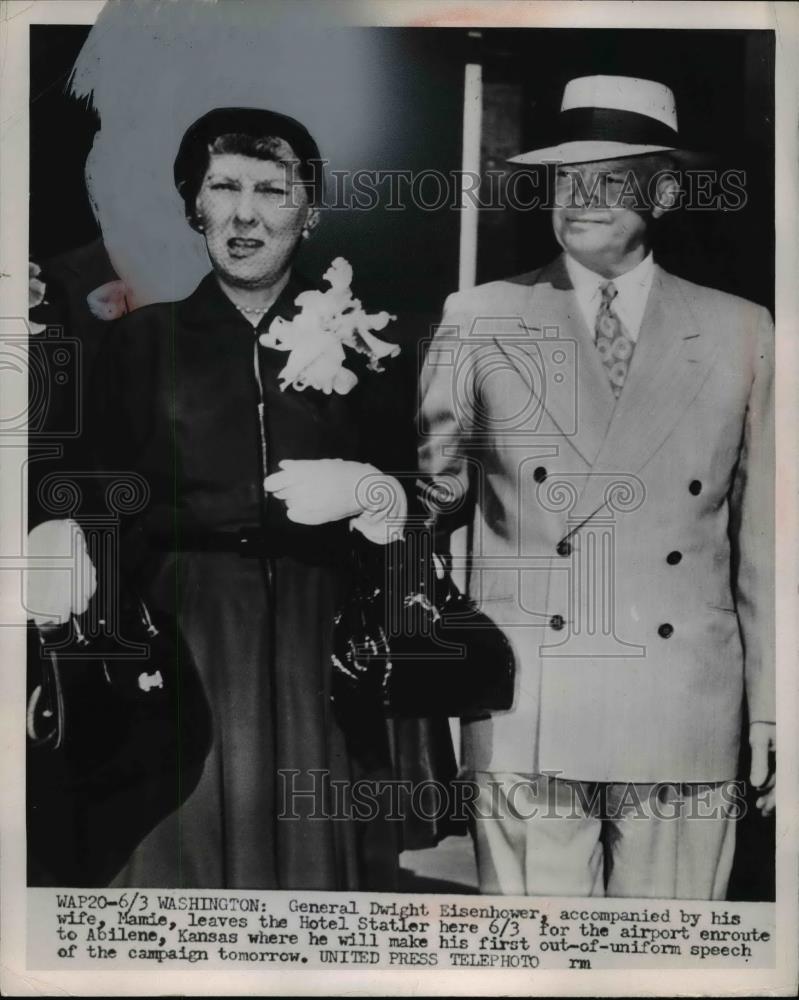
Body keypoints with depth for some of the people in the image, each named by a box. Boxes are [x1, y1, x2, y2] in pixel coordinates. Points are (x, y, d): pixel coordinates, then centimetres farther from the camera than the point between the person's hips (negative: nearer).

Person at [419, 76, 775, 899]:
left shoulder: (740, 334, 7)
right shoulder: (481, 321, 5)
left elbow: (760, 537, 8)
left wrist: (770, 710, 7)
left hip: (685, 719, 1)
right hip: (524, 712, -1)